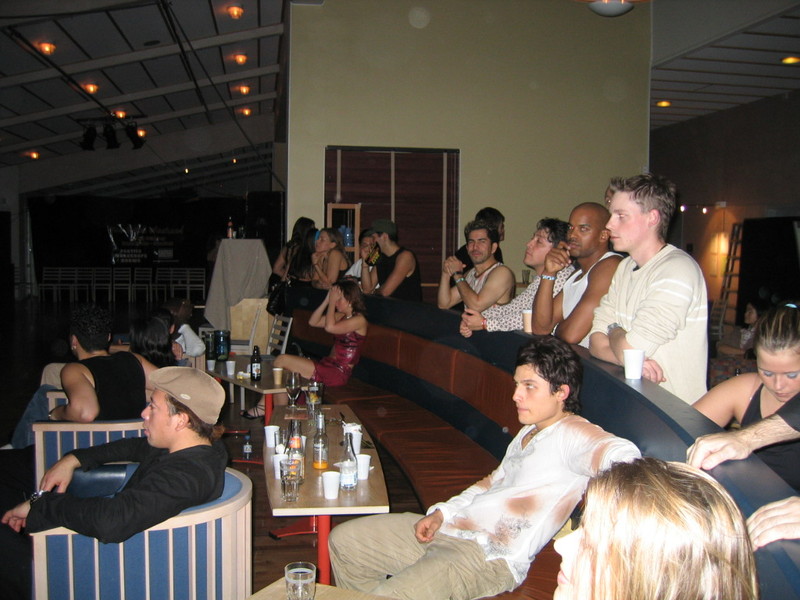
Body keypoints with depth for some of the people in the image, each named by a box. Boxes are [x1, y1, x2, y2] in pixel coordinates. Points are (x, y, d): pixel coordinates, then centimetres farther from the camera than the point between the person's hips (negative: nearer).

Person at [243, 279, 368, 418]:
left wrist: (332, 302, -14)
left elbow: (330, 327, -25)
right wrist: (327, 301, 3)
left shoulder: (359, 320, -12)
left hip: (338, 374, -9)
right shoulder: (341, 316, 16)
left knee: (282, 360, -12)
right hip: (327, 365, 9)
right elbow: (313, 322, 12)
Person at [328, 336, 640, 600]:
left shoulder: (571, 433, -12)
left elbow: (621, 453, -32)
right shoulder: (528, 432, 17)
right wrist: (442, 512, 13)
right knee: (343, 540, 11)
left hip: (491, 557, -10)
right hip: (449, 528, 10)